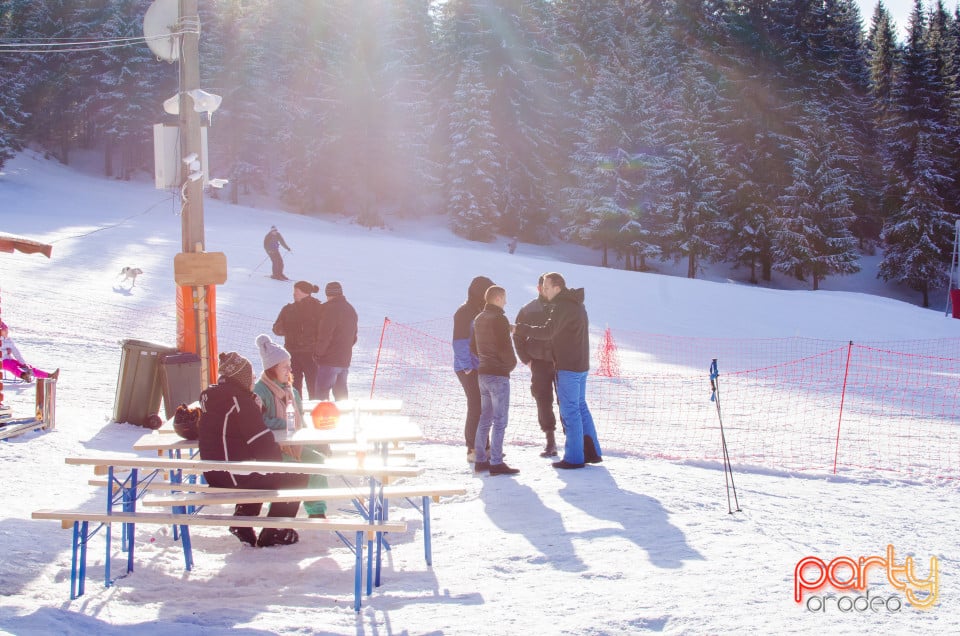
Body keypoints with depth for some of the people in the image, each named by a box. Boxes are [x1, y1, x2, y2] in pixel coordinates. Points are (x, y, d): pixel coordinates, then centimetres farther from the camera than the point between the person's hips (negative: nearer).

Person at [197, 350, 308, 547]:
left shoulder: (209, 395, 9)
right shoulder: (239, 401, -17)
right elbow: (262, 443, -17)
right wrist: (278, 463, 1)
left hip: (214, 475, 9)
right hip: (235, 476, -9)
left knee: (260, 474, 36)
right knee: (297, 478, 2)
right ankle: (271, 534, 6)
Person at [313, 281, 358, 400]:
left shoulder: (330, 308, -13)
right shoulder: (351, 309, 14)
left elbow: (325, 334, -16)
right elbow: (354, 337, 19)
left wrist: (318, 353, -7)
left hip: (329, 359, -8)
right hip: (345, 359, 8)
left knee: (322, 393, -6)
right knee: (341, 392, 15)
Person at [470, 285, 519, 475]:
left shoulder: (479, 319, 12)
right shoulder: (499, 319, -15)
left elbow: (473, 346, 18)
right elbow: (504, 347, -19)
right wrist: (511, 363, -3)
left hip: (483, 373, 9)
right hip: (498, 374, -9)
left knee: (485, 419, 15)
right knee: (500, 421, -6)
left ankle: (481, 460, 16)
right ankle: (496, 463, -8)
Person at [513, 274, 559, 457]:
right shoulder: (528, 311, 5)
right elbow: (518, 336, 10)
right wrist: (527, 359, 1)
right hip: (540, 363, 2)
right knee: (543, 403, 0)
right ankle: (550, 441, 8)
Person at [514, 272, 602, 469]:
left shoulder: (563, 307, -18)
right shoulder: (576, 304, 14)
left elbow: (547, 331, -28)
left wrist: (519, 328, -24)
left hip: (568, 367, -10)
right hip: (581, 365, 10)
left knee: (570, 411, -5)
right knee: (581, 407, 16)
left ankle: (574, 457, -3)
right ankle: (592, 451, 19)